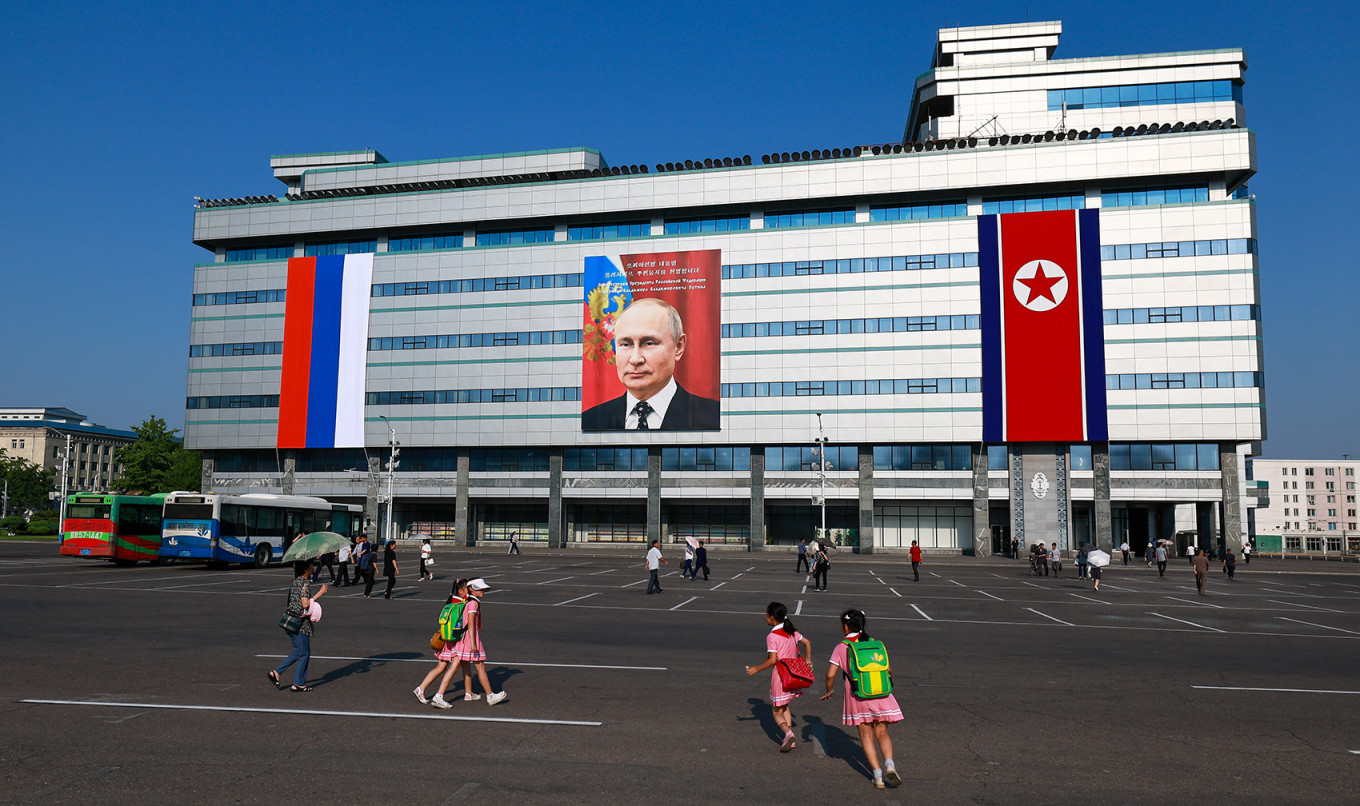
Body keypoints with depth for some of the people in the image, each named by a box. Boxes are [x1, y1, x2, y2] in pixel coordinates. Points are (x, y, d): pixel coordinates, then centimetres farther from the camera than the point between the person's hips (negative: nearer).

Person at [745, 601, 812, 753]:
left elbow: (772, 660, -20)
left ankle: (788, 732, -20)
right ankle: (789, 739, 20)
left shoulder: (772, 636, -17)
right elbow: (807, 643, 11)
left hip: (779, 675, -7)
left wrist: (756, 669, -9)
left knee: (777, 712, 5)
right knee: (785, 707, 23)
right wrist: (808, 660, 19)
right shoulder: (791, 631, 4)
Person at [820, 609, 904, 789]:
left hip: (857, 696, -2)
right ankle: (889, 764, -12)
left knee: (866, 735, 9)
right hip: (880, 695, 2)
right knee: (881, 733, 12)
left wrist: (830, 691, 13)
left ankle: (878, 775, 2)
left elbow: (830, 675, -6)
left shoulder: (841, 647, -1)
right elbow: (888, 670, 7)